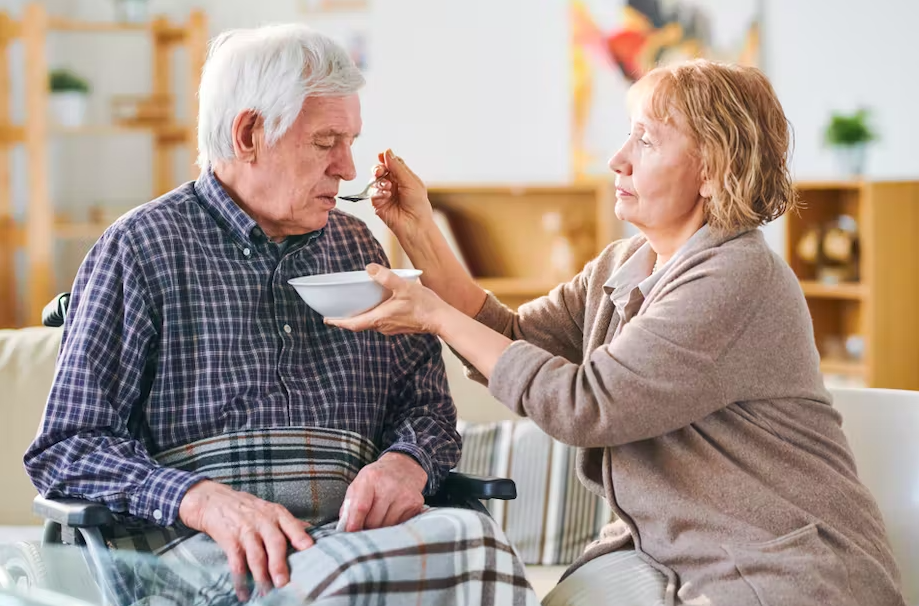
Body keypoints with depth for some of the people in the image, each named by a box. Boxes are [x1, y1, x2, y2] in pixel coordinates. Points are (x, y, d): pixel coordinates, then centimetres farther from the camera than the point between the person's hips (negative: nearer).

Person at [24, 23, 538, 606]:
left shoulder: (357, 247, 21)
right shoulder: (142, 247, 5)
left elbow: (426, 404, 22)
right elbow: (67, 448, -1)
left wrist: (406, 463, -5)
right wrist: (201, 500, -20)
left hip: (352, 529, 5)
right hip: (194, 542, -5)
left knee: (472, 536, -30)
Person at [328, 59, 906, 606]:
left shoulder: (739, 278, -21)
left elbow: (585, 405, -23)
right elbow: (511, 345, 4)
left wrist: (438, 317, -16)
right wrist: (419, 231, -1)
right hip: (664, 553, 7)